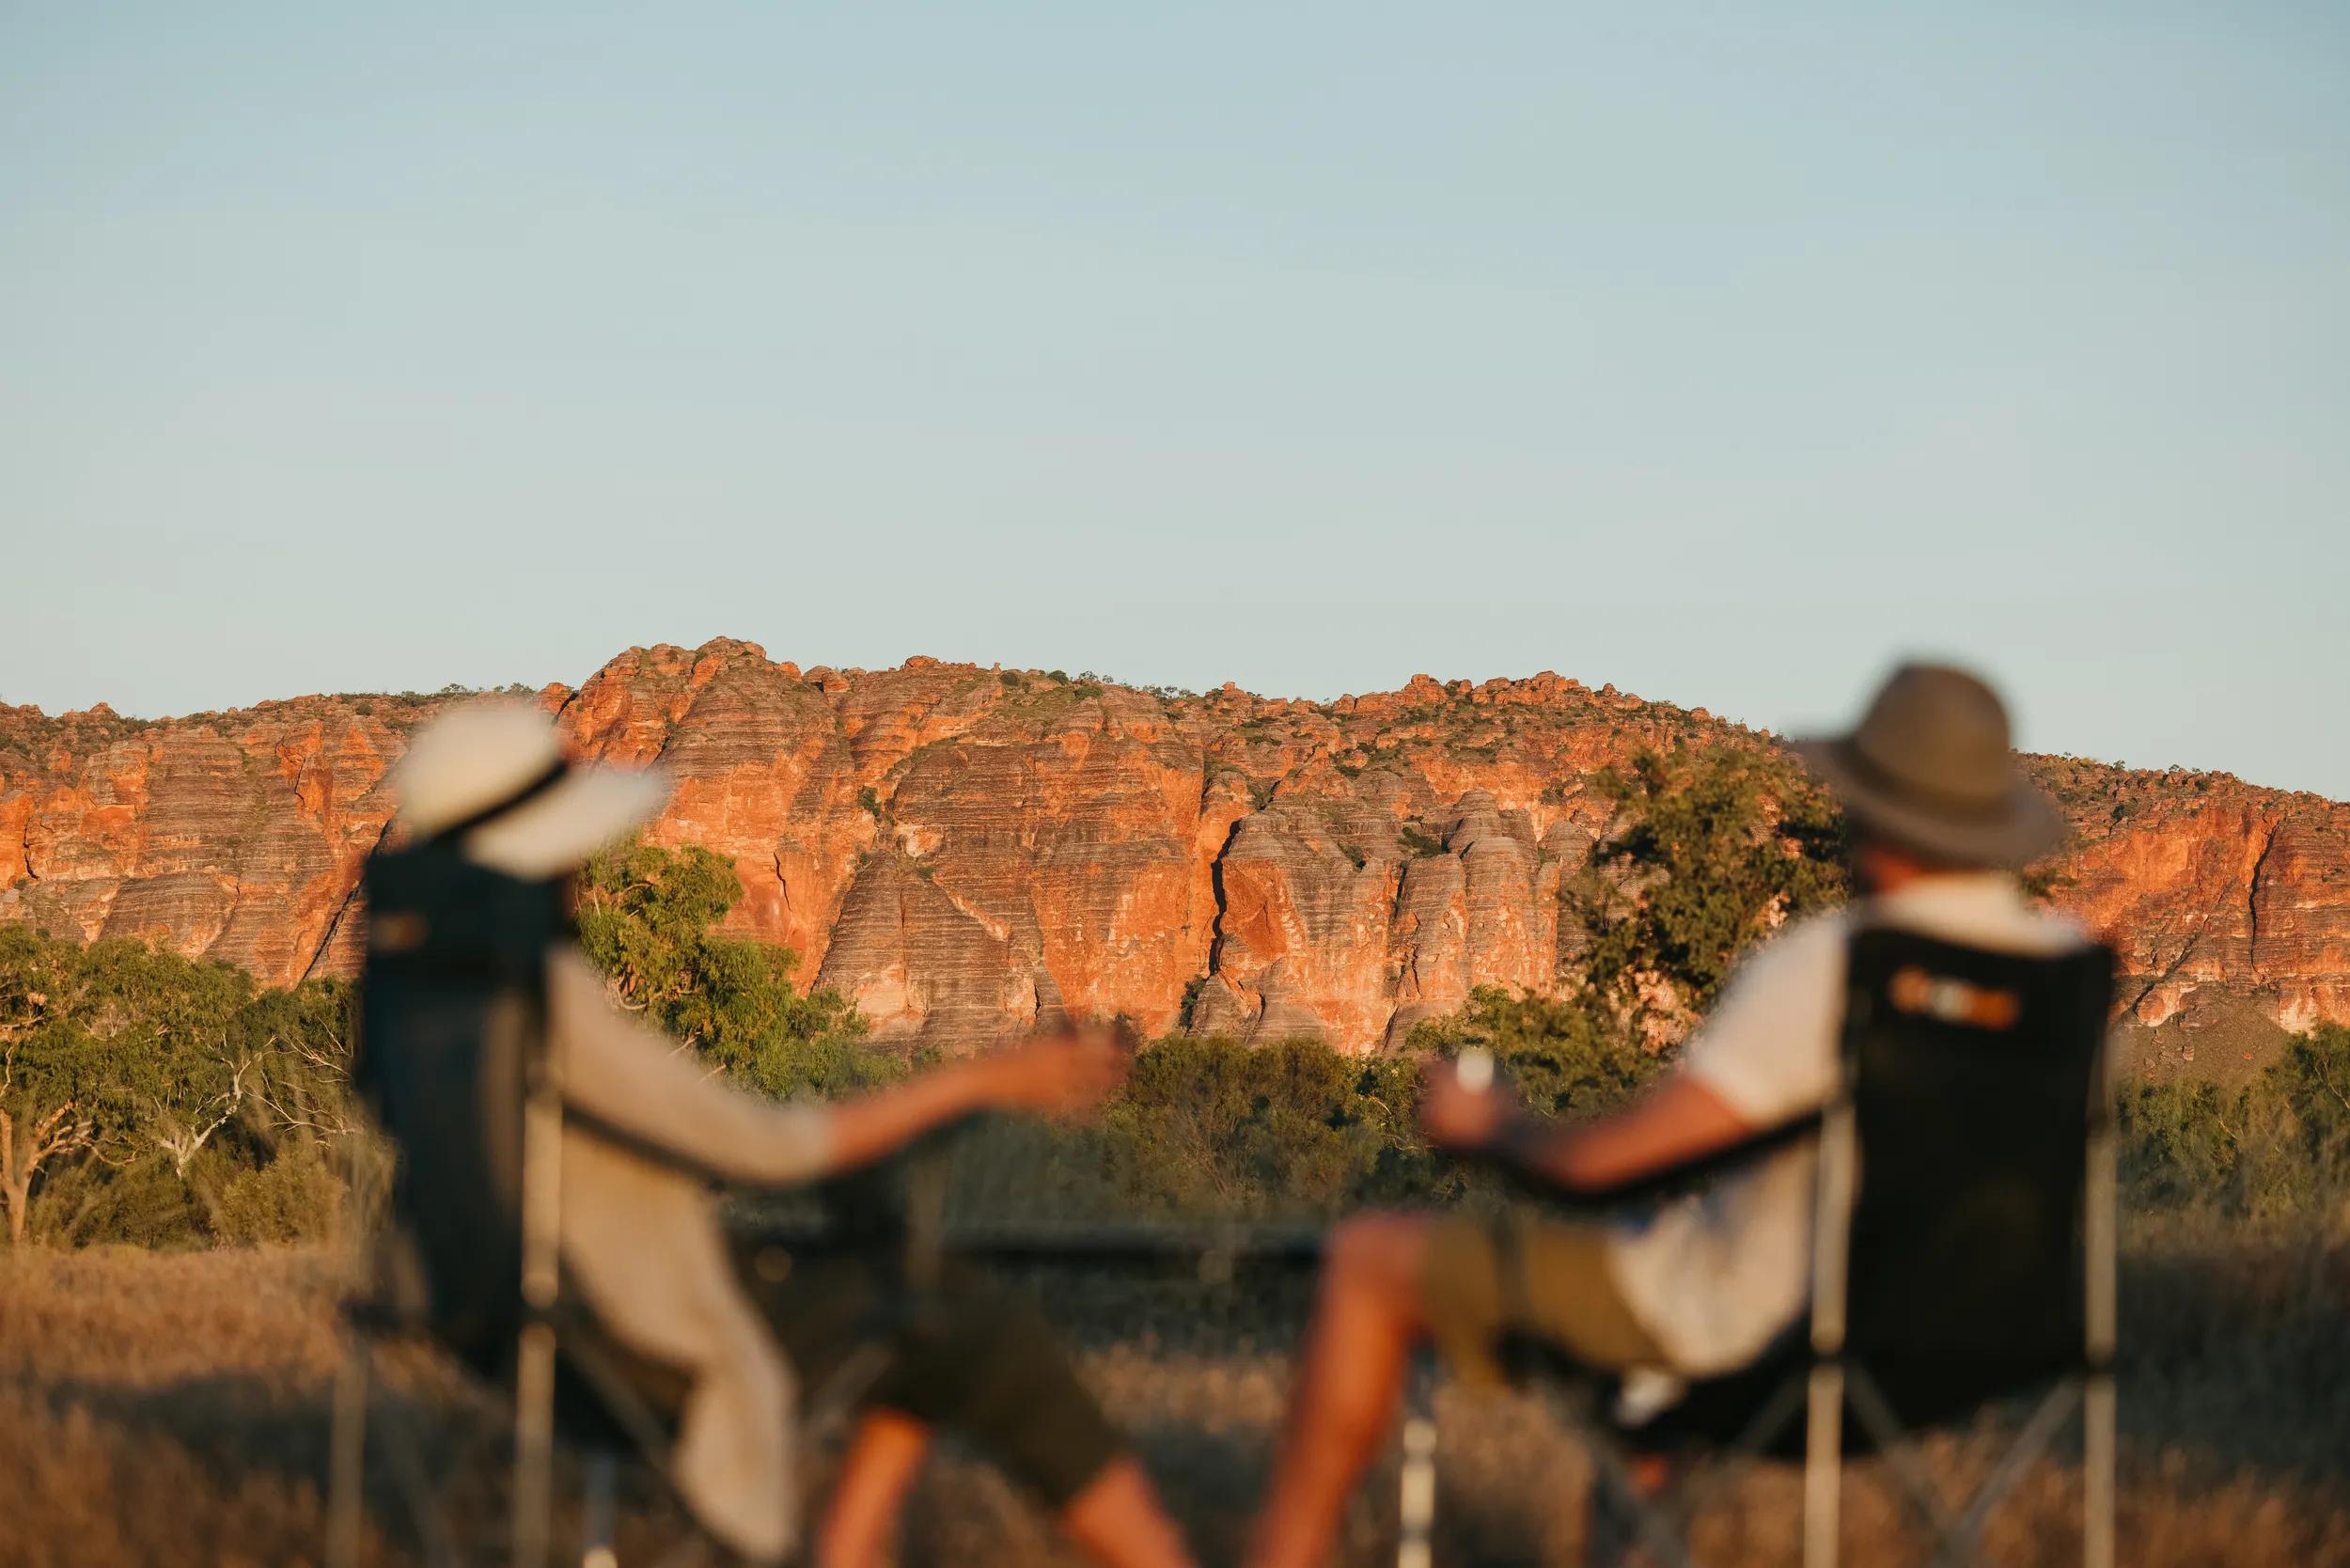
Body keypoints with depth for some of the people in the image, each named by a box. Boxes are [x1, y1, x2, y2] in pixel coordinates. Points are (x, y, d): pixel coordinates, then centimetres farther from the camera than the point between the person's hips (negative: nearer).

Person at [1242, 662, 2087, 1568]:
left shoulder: (1818, 971, -27)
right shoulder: (2069, 962, -7)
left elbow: (1598, 1163, -23)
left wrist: (1482, 1123, -1)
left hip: (1756, 1328, -7)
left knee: (1369, 1259, 8)